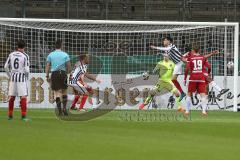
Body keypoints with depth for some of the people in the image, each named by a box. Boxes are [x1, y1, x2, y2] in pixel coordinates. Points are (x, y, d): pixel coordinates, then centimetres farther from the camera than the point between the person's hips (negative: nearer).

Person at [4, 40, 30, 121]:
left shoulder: (11, 54, 4)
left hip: (13, 78, 4)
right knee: (23, 97, -2)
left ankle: (10, 115, 14)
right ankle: (23, 116, -7)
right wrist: (27, 76, 8)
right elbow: (26, 69, -12)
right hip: (22, 78, -4)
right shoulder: (25, 56, -8)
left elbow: (6, 67, 7)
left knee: (12, 97, 11)